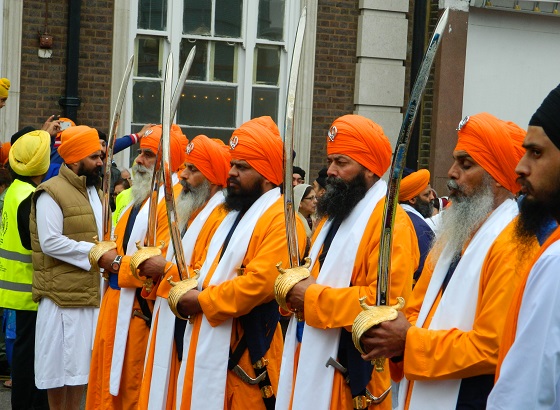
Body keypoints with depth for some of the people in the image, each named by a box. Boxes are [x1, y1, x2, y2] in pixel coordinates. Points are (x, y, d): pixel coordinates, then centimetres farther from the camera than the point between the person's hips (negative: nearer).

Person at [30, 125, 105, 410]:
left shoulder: (94, 191, 17)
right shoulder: (51, 193, -10)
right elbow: (50, 243, -17)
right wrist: (93, 251, -16)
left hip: (92, 292, 8)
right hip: (63, 293, -8)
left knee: (82, 364, 12)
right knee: (60, 364, 1)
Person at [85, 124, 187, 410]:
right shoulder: (142, 197, 17)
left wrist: (119, 264, -14)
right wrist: (104, 255, 3)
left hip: (142, 312, -10)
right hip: (117, 303, 10)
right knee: (109, 386, 15)